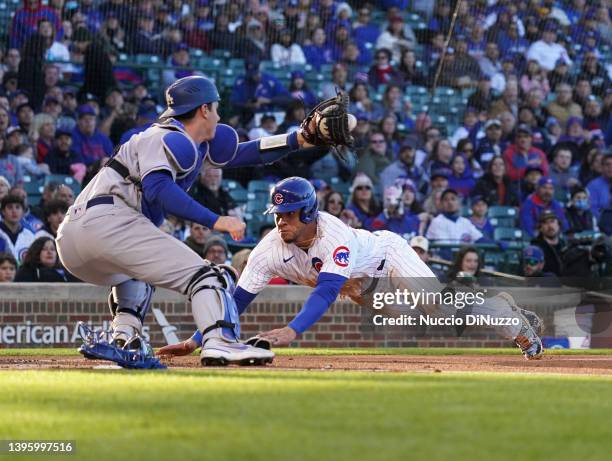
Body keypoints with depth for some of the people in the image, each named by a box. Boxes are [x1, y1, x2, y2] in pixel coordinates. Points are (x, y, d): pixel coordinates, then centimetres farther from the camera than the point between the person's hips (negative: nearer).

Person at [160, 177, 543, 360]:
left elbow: (328, 288, -57)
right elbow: (239, 299, -31)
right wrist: (196, 341, -42)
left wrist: (292, 331, -72)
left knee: (439, 307, -18)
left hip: (387, 253, -6)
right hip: (359, 280, 6)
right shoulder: (271, 249, -29)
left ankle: (517, 325, 4)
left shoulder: (334, 235, -43)